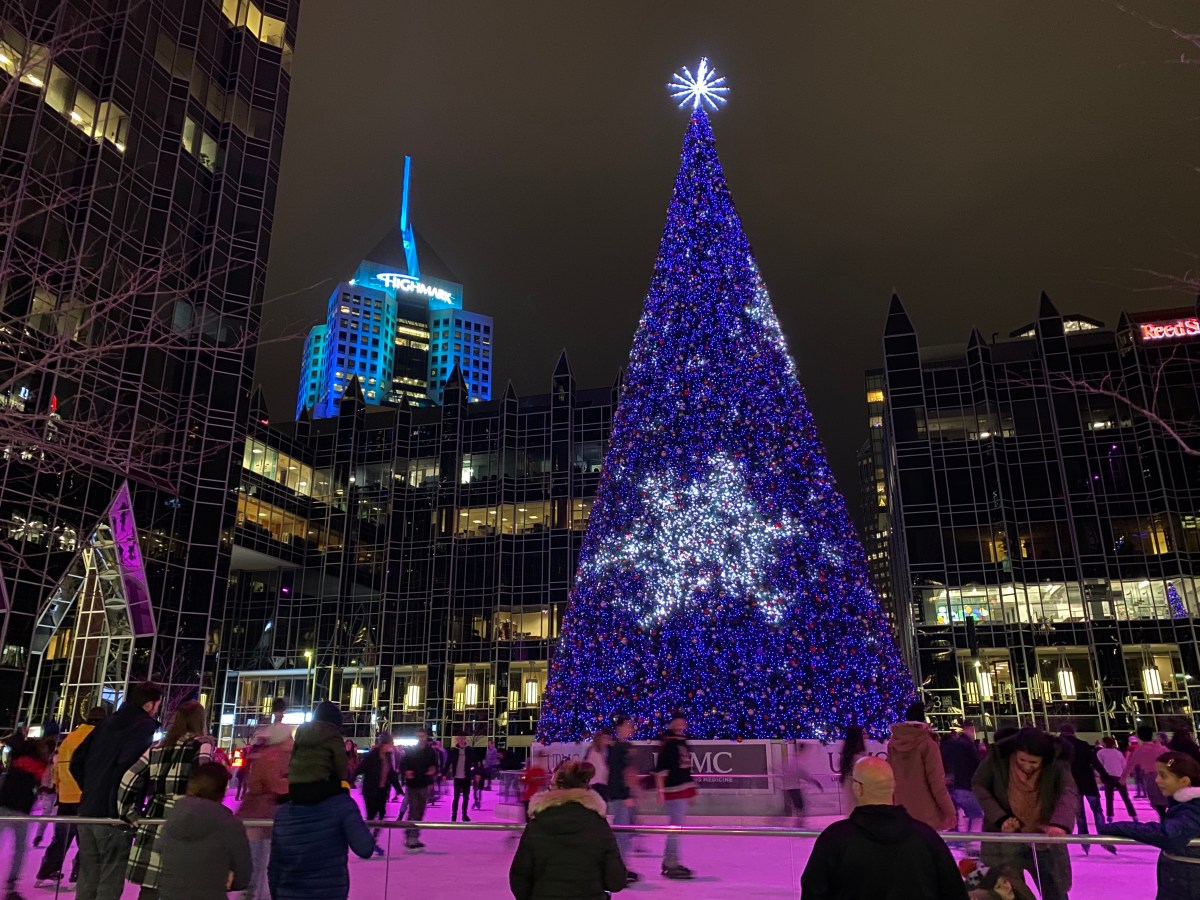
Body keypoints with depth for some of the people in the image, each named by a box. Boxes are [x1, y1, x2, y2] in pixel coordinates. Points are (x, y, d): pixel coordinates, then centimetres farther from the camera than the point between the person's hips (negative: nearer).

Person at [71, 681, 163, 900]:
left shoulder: (108, 722, 14)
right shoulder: (144, 727, -11)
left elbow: (77, 762, 14)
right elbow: (128, 767, -24)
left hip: (88, 810, 8)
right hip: (112, 816, -8)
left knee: (87, 878, 16)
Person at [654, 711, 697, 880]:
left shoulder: (682, 742, 15)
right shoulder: (668, 743, -11)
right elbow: (660, 769, -16)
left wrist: (691, 790, 24)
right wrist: (661, 790, -20)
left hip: (683, 790, 9)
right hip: (673, 790, -9)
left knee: (676, 827, 14)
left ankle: (669, 862, 23)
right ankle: (671, 865, -1)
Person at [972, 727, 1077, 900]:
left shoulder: (1056, 763, -17)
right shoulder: (998, 756, -18)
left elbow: (1069, 793, -32)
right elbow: (978, 785, -8)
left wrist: (1060, 823, -52)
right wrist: (1000, 818, -20)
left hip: (1044, 838, 1)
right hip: (1004, 837, -1)